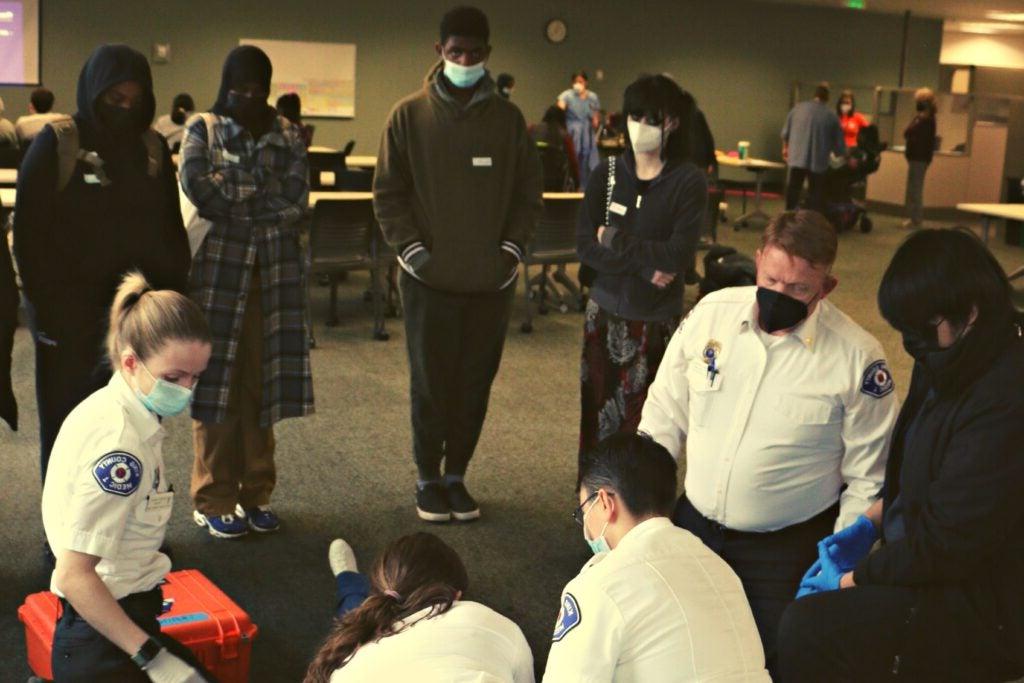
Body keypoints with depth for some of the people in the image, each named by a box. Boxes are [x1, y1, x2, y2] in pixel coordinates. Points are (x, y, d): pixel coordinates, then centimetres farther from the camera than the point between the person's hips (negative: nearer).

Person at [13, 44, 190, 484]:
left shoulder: (152, 148, 8)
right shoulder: (56, 144, -5)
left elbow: (172, 229, 13)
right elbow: (30, 231, -5)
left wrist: (175, 294, 5)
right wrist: (46, 307, -11)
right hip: (72, 313, -3)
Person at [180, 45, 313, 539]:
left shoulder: (287, 136, 10)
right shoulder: (202, 130, 4)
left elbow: (296, 199, -4)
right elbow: (198, 189, -13)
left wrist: (231, 190, -7)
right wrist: (264, 194, -7)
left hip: (274, 271, 2)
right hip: (218, 268, -2)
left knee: (260, 382, 6)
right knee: (217, 379, 0)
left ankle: (256, 494, 18)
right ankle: (214, 500, 10)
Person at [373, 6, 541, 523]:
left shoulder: (508, 119, 5)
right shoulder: (409, 116, 0)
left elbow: (527, 191, 11)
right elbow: (388, 191, 2)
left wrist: (512, 248, 1)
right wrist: (410, 248, -7)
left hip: (491, 280, 2)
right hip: (429, 277, -2)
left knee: (475, 383, 7)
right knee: (430, 383, 4)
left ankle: (456, 475, 22)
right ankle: (428, 480, 19)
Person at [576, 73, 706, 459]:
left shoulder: (689, 181, -6)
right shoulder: (607, 175, 4)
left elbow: (678, 256, -17)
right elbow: (585, 247, -5)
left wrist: (615, 242, -10)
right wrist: (644, 264, -16)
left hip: (658, 322, -3)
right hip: (605, 316, 3)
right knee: (599, 418, 8)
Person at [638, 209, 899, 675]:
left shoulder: (857, 357, -14)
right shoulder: (712, 312, -6)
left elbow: (868, 479, -7)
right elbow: (665, 413, 3)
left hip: (788, 549, -3)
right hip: (692, 525, 4)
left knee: (777, 659, 2)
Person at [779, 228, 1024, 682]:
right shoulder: (961, 361, 2)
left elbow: (947, 545, -24)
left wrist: (849, 580, -13)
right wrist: (869, 524, 8)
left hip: (984, 610, -9)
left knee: (806, 630, -19)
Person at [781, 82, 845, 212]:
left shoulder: (798, 108, 3)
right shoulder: (831, 117, -2)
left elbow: (786, 132, 9)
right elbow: (838, 143, 1)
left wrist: (785, 148, 26)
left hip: (797, 158, 2)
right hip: (818, 161, -2)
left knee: (793, 189, 12)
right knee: (815, 193, 5)